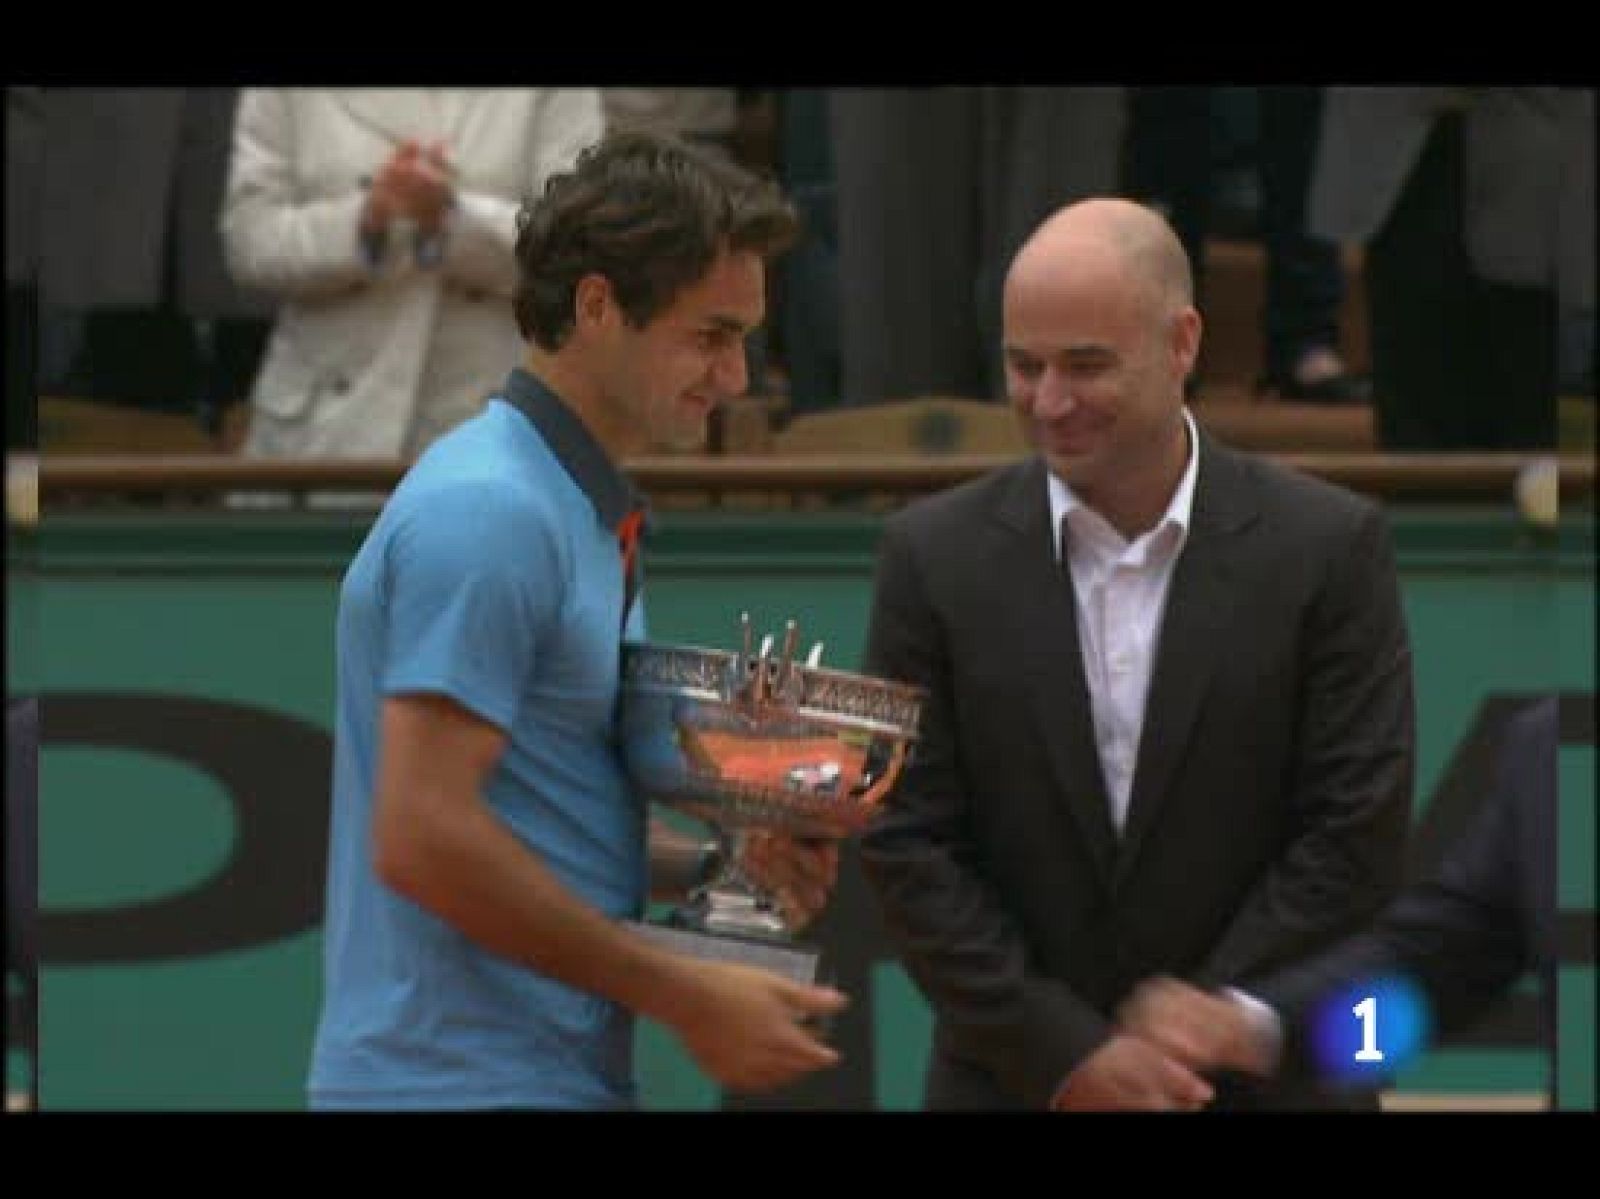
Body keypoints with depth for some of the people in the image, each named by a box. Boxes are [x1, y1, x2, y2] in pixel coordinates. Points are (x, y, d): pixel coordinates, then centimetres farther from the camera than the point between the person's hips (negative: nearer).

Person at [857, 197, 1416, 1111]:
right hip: (1017, 1085, 1)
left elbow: (1356, 839, -6)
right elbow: (907, 844, -3)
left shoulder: (1330, 548, -5)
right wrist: (1067, 1053, -11)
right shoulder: (934, 555, -1)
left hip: (1263, 1083, -1)